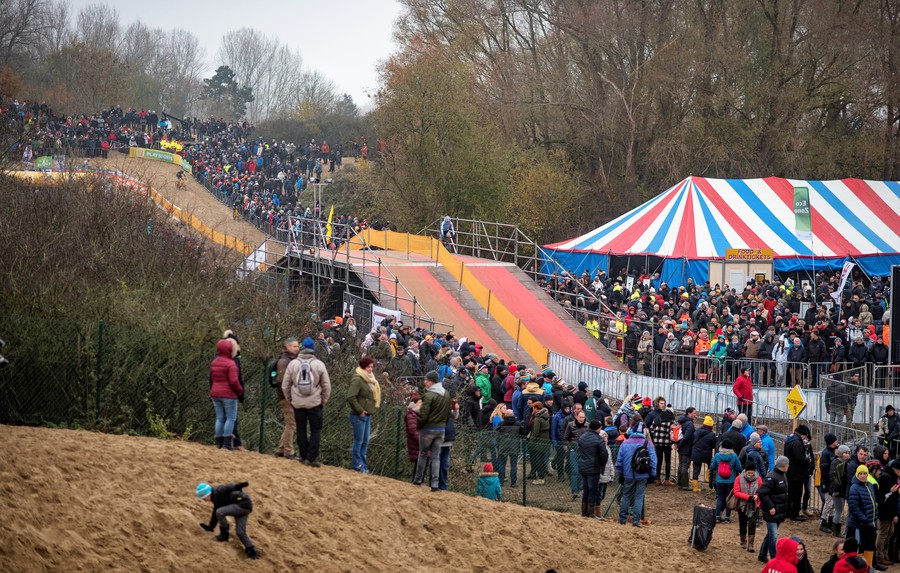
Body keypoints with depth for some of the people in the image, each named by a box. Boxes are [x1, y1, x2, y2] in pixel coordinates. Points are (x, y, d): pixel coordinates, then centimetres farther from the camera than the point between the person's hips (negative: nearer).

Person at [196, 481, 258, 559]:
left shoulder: (218, 492, -15)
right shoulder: (215, 498, 15)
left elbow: (229, 487, -31)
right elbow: (215, 514, 25)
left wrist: (239, 486, -49)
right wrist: (210, 527, 27)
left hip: (243, 504, -10)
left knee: (219, 512, -19)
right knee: (240, 533, 6)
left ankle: (224, 534, -4)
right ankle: (252, 551, 12)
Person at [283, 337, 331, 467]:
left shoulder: (293, 364, -2)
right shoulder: (319, 364, -6)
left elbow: (285, 386, 2)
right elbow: (327, 386, -1)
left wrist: (290, 399, 15)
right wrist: (323, 401, 11)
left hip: (298, 403, 2)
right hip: (314, 403, -2)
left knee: (301, 430, 11)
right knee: (316, 430, 5)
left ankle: (304, 456, 13)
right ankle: (311, 458, -3)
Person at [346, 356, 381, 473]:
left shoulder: (369, 380, 14)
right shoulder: (357, 380, -15)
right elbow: (350, 397, -23)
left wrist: (373, 409, 10)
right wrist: (360, 410, -18)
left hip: (367, 415, 9)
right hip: (359, 416, -9)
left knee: (365, 442, 12)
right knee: (359, 441, -3)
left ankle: (363, 465, 19)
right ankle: (358, 465, 2)